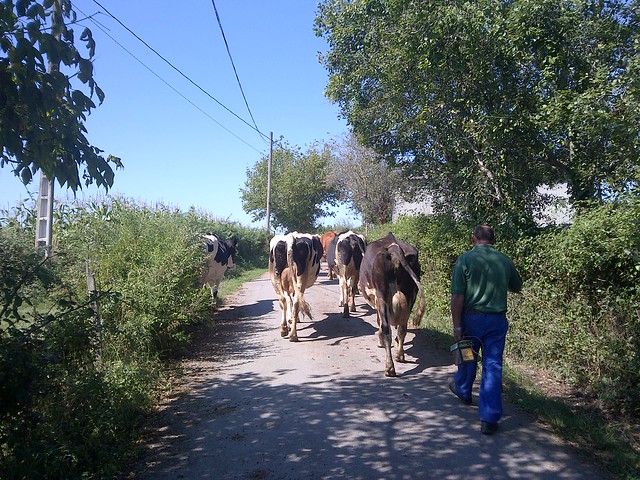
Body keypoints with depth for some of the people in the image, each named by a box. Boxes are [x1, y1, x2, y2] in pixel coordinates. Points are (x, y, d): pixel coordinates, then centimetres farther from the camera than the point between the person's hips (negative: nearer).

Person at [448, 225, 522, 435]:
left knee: (467, 359, 20)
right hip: (498, 320, 2)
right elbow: (517, 287, 18)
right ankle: (490, 419, 5)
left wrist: (456, 326, -11)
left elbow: (457, 296, -15)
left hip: (471, 317, -2)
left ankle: (463, 391, 47)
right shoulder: (505, 260, 1)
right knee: (493, 366, 5)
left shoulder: (465, 259, -11)